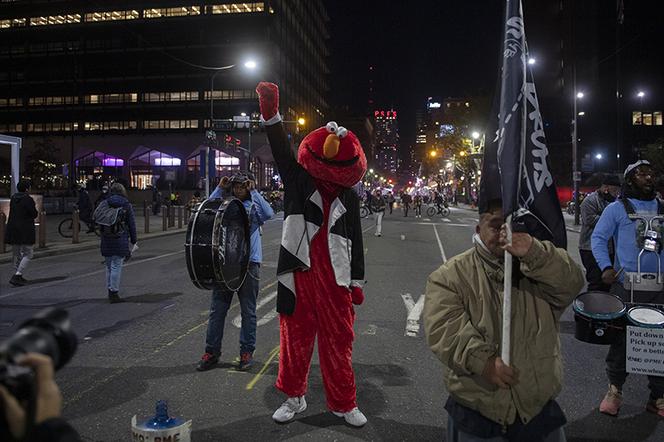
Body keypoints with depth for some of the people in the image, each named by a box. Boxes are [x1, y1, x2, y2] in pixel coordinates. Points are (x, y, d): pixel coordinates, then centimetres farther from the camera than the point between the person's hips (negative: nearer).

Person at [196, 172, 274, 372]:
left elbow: (268, 213, -14)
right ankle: (211, 352, 18)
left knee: (248, 311, 7)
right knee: (217, 309, 7)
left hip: (249, 263, -2)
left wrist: (254, 191, -9)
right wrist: (220, 189, -6)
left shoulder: (253, 205, 5)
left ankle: (247, 352, 19)